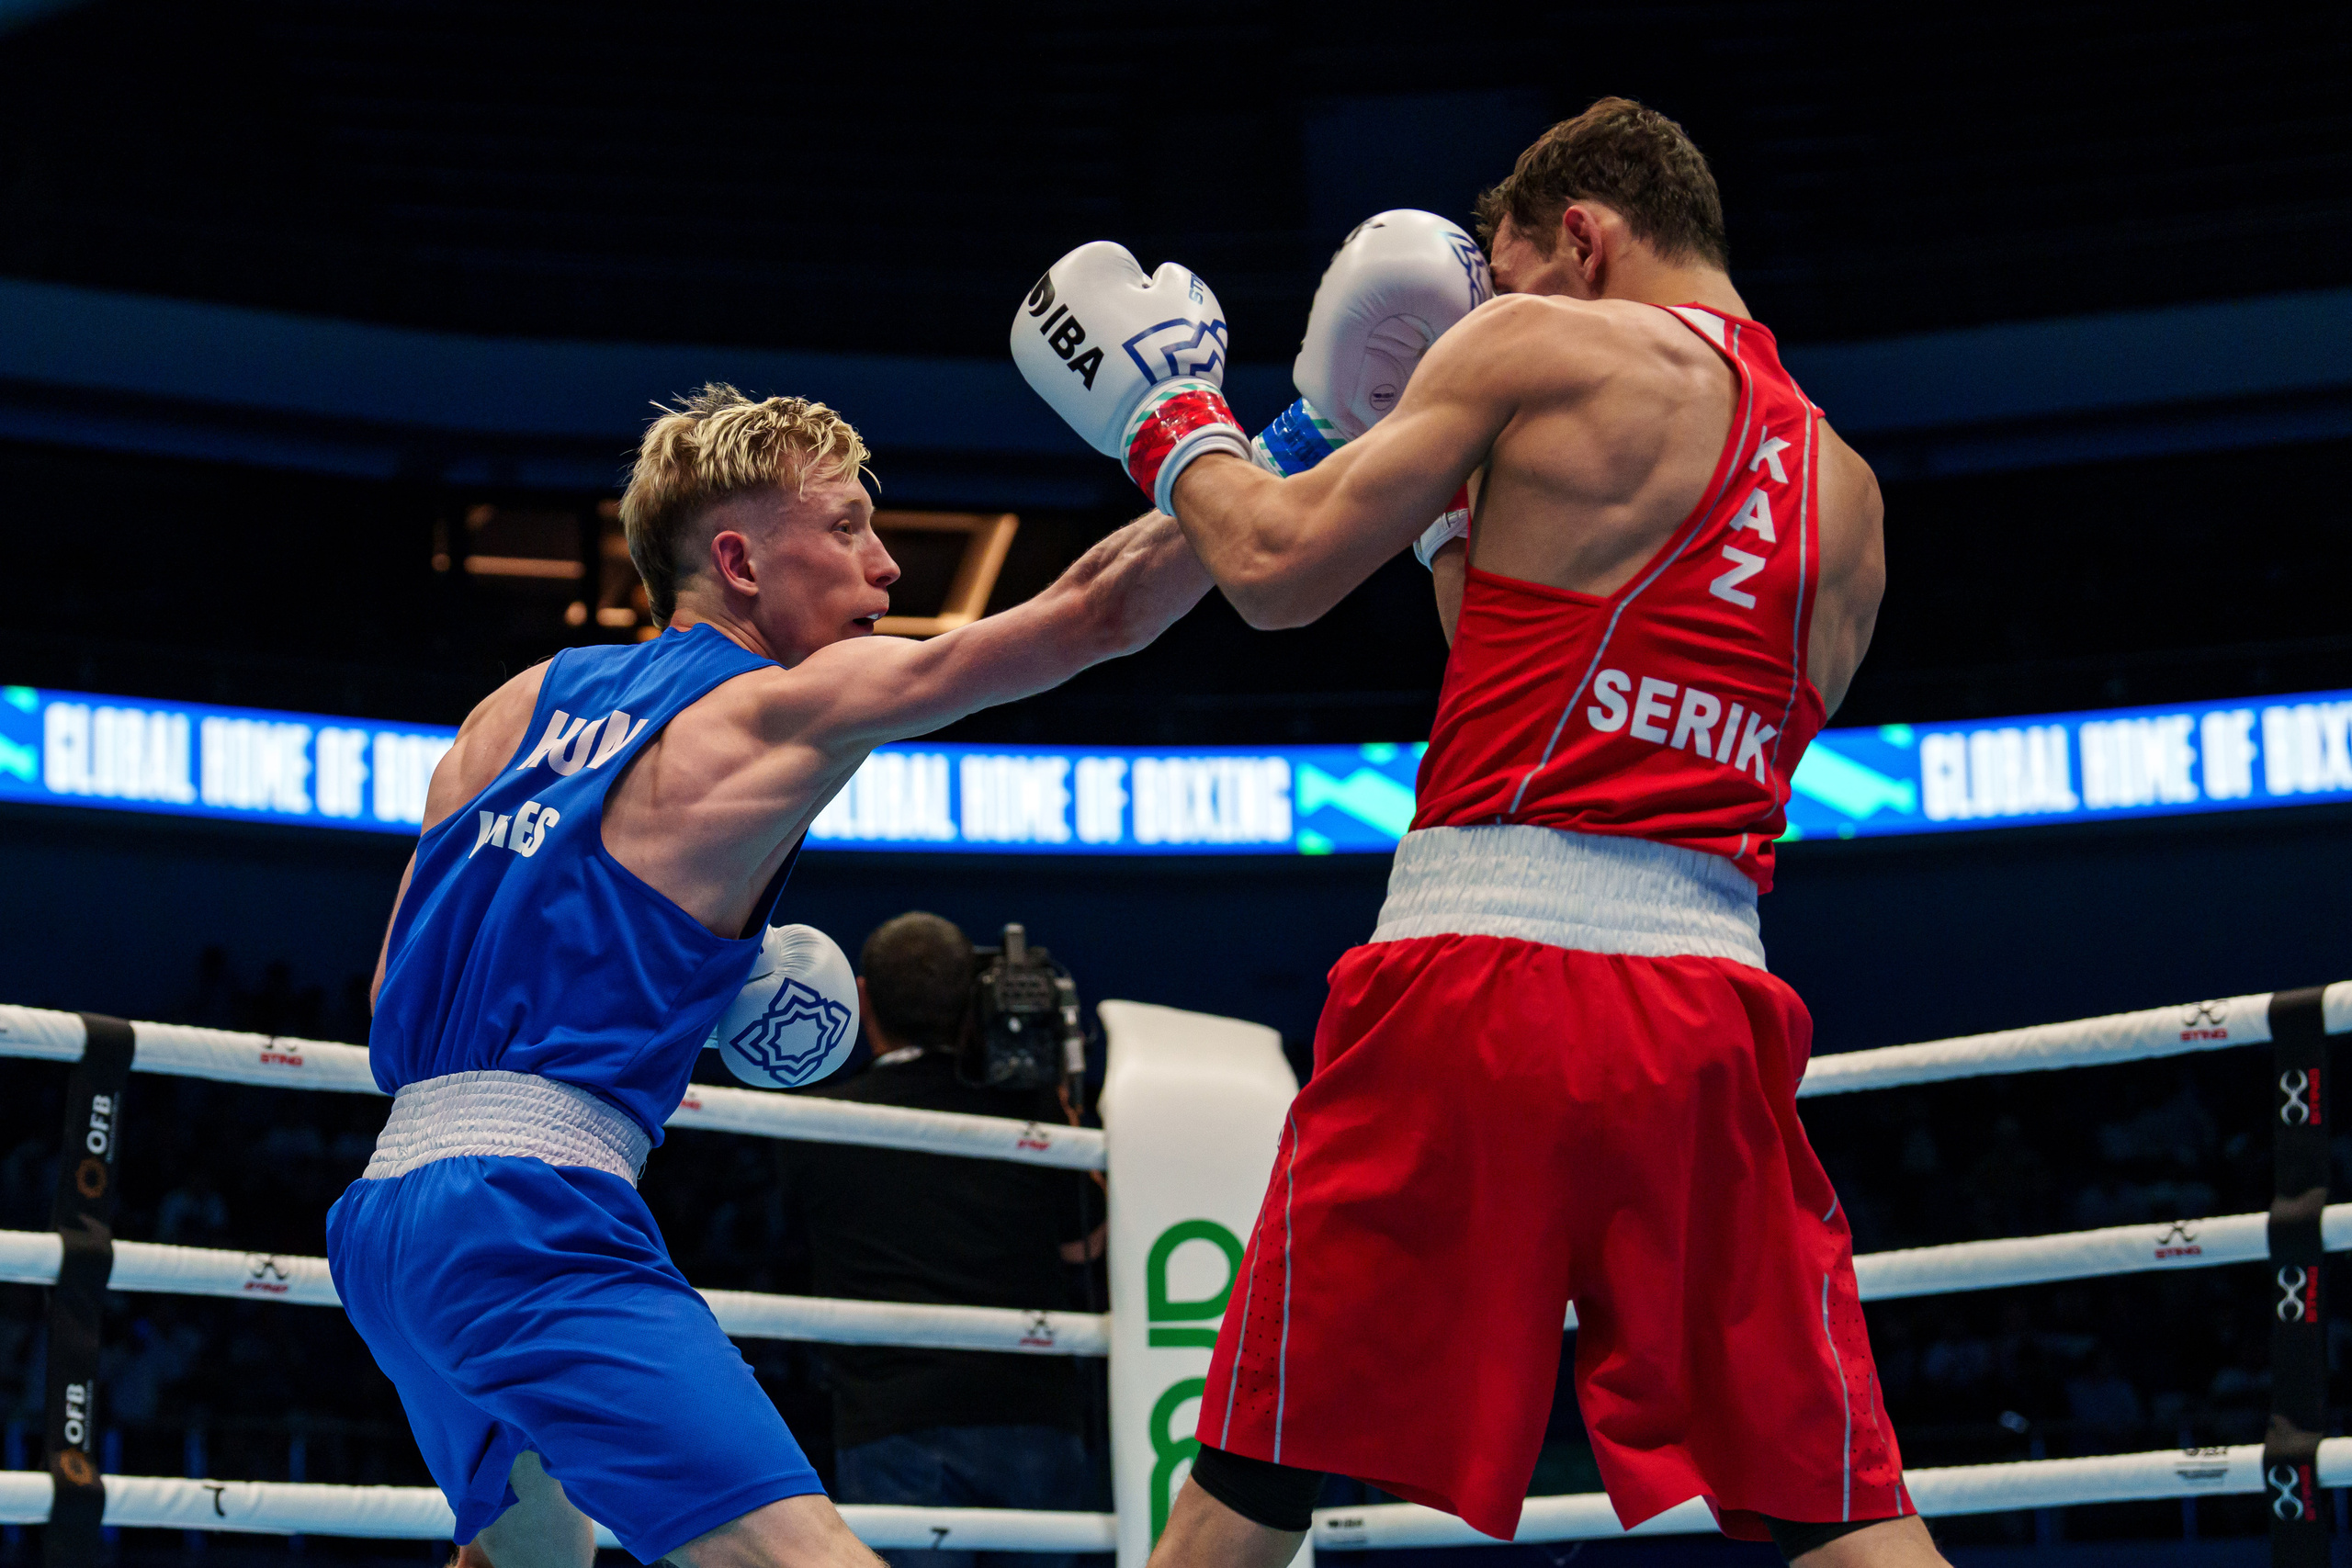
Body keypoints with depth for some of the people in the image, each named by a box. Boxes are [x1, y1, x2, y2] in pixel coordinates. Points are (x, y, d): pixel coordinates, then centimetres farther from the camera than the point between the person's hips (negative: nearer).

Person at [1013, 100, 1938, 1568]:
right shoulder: (1846, 492, 20)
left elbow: (1277, 570, 3)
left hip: (1479, 976, -4)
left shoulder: (1544, 348, 3)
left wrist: (1169, 420, 22)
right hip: (1709, 994, 4)